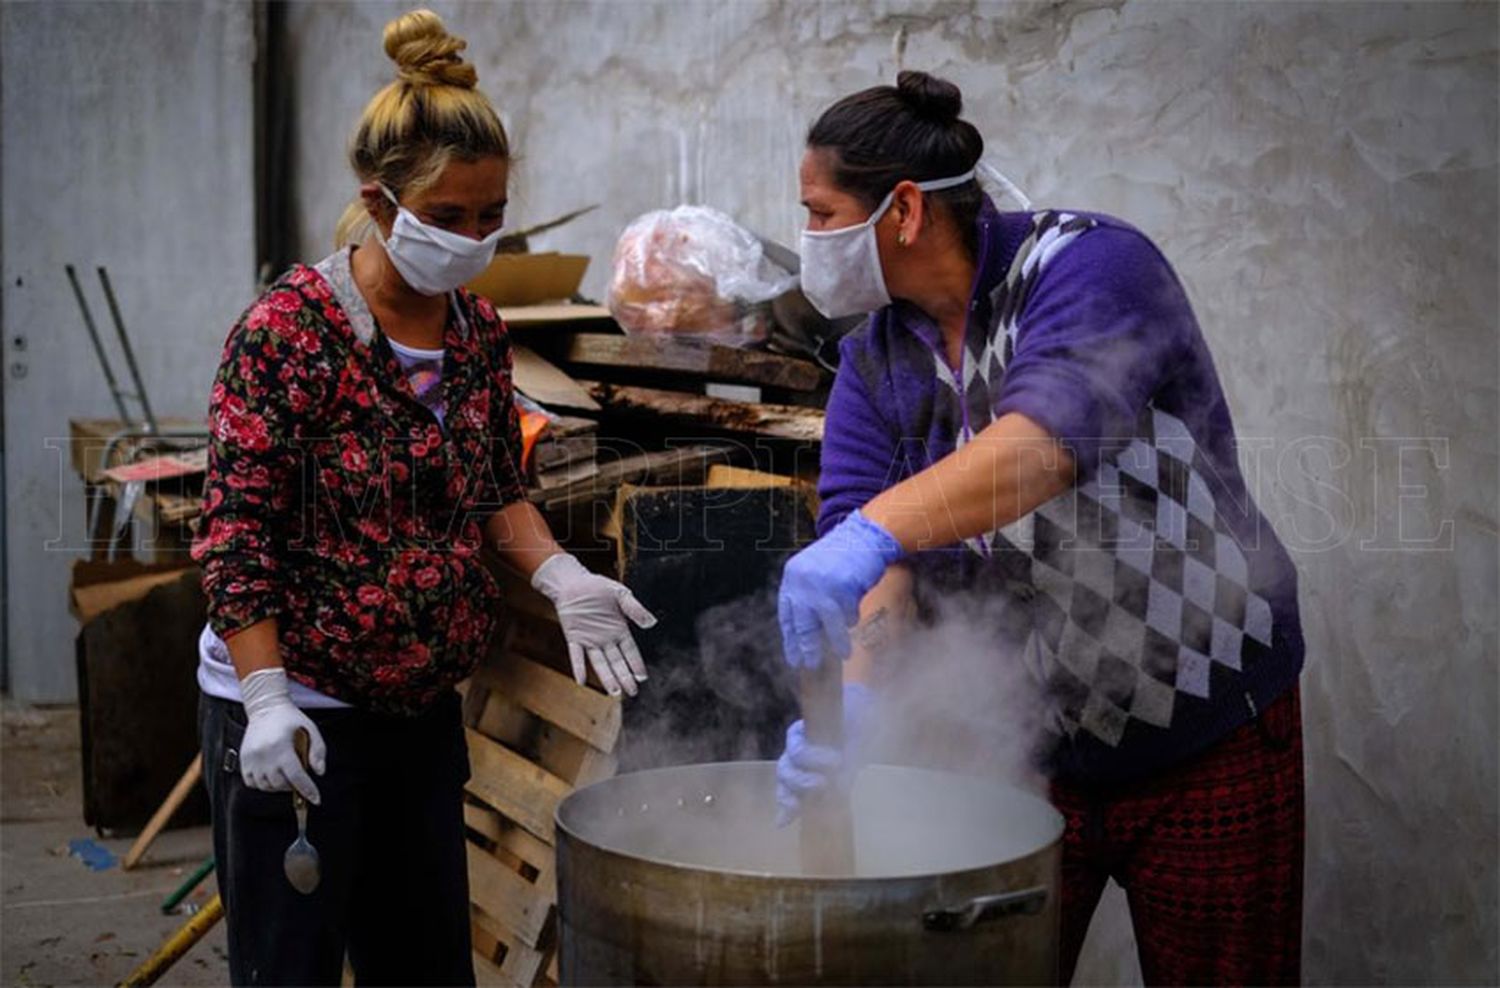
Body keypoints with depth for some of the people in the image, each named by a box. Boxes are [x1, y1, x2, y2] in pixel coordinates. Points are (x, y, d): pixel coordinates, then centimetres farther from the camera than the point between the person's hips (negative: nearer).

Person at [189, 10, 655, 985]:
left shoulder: (479, 328, 4)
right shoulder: (291, 327, -16)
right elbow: (237, 532, -17)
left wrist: (563, 578, -6)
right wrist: (267, 701, -22)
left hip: (423, 710, 7)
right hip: (294, 719, -6)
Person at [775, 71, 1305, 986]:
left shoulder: (1088, 263, -17)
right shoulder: (875, 362, 1)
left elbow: (1051, 435, -37)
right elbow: (857, 523, -13)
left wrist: (876, 528, -51)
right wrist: (855, 696, -32)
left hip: (1208, 742, -4)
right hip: (1019, 748, 5)